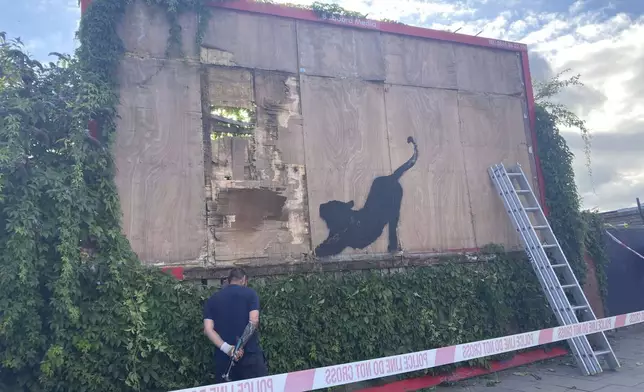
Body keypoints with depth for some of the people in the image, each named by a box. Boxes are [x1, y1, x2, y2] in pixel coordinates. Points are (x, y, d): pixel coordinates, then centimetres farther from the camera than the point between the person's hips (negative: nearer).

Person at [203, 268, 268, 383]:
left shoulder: (212, 300, 10)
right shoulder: (250, 293, 2)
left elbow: (208, 329, -2)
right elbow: (253, 321, -13)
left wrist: (227, 348, -10)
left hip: (224, 356, 3)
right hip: (250, 353, -3)